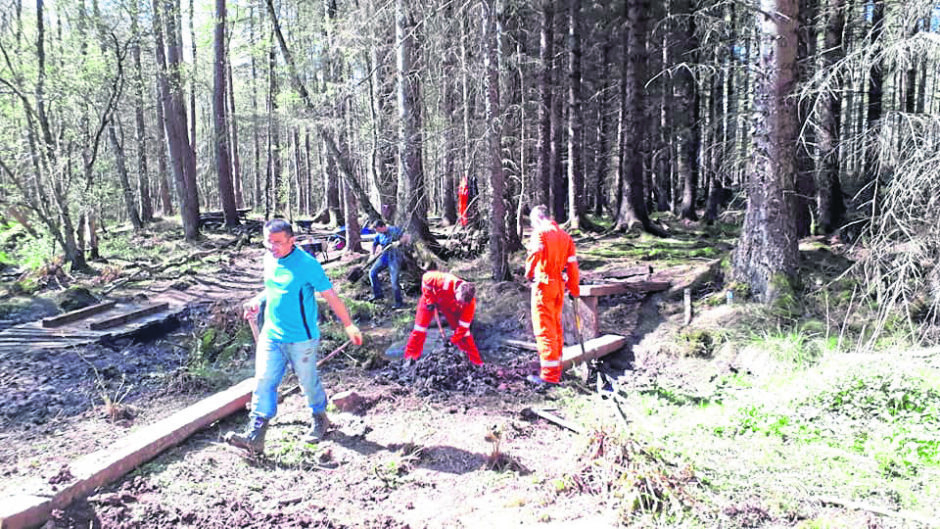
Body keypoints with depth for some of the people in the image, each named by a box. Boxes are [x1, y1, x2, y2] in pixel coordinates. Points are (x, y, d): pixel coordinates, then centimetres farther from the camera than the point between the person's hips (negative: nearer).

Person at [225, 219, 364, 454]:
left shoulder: (307, 264, -18)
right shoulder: (270, 259, 3)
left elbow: (330, 296, -14)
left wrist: (349, 325, -10)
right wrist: (258, 300, 4)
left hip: (301, 339, -6)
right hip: (271, 335, 6)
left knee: (309, 382, 10)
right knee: (263, 382, 0)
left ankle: (320, 420, 36)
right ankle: (254, 436, 4)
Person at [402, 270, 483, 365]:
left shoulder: (470, 303, -32)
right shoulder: (446, 282, -44)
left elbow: (463, 325, -24)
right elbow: (426, 277, -28)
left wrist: (453, 341, -23)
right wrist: (430, 300, -26)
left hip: (451, 307, 2)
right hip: (430, 298, -2)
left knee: (464, 331, -6)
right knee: (420, 327, -9)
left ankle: (476, 362, 4)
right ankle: (410, 357, 5)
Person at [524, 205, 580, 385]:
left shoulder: (540, 233, -8)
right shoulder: (564, 235, 13)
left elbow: (534, 254, -24)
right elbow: (572, 263, 11)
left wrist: (529, 274, -8)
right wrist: (574, 288, 16)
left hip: (543, 284, -7)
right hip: (559, 285, 7)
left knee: (544, 329, -4)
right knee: (556, 328, 16)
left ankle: (549, 374, -4)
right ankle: (556, 369, 25)